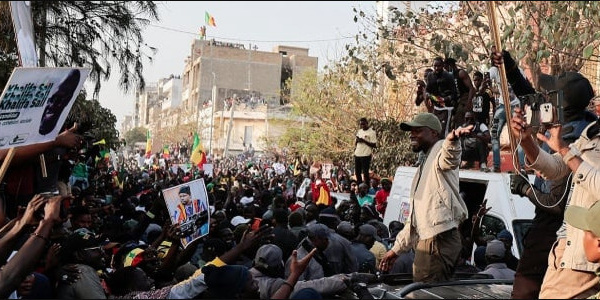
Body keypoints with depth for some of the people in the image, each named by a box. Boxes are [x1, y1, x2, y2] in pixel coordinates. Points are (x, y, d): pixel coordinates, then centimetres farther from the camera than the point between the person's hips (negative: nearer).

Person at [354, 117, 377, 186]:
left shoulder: (372, 132, -7)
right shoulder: (359, 131, 15)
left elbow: (374, 145, -13)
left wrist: (364, 141, -19)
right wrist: (357, 141, -2)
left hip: (366, 155, -7)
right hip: (357, 154, 7)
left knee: (365, 173, -5)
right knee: (357, 172, 10)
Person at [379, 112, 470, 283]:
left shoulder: (440, 149, 0)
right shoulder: (424, 168, 28)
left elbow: (448, 159, -29)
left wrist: (451, 141, -52)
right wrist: (397, 249, 28)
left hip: (439, 238, -9)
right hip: (426, 239, 9)